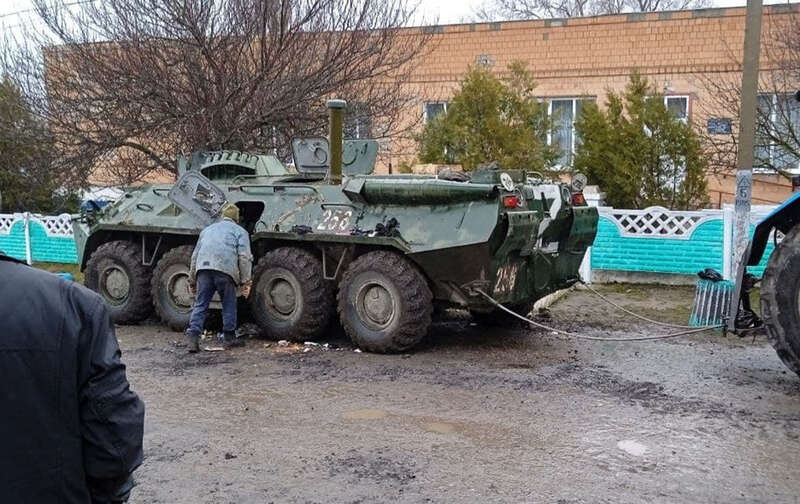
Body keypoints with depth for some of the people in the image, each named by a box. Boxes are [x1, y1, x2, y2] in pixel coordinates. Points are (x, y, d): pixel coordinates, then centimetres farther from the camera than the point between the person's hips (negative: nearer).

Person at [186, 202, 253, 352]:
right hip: (226, 269, -3)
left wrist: (192, 280, 32)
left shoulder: (207, 229, 31)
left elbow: (195, 256, 28)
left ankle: (193, 336, -5)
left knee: (200, 305, 6)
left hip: (203, 267, 3)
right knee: (229, 304, 12)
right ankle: (229, 337, 20)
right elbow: (244, 257, 3)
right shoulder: (240, 231, 18)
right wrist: (246, 282, 2)